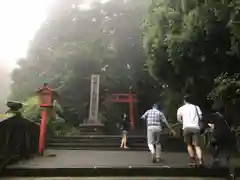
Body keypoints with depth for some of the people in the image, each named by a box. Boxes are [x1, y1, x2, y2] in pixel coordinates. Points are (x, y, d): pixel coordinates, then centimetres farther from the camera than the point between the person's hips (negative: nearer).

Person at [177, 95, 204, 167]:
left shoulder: (181, 108, 15)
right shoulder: (196, 107, 19)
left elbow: (178, 118, 5)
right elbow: (200, 117, 9)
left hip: (187, 127, -1)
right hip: (196, 127, 1)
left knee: (189, 145, 15)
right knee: (197, 145, 0)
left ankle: (193, 161, 14)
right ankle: (200, 160, -18)